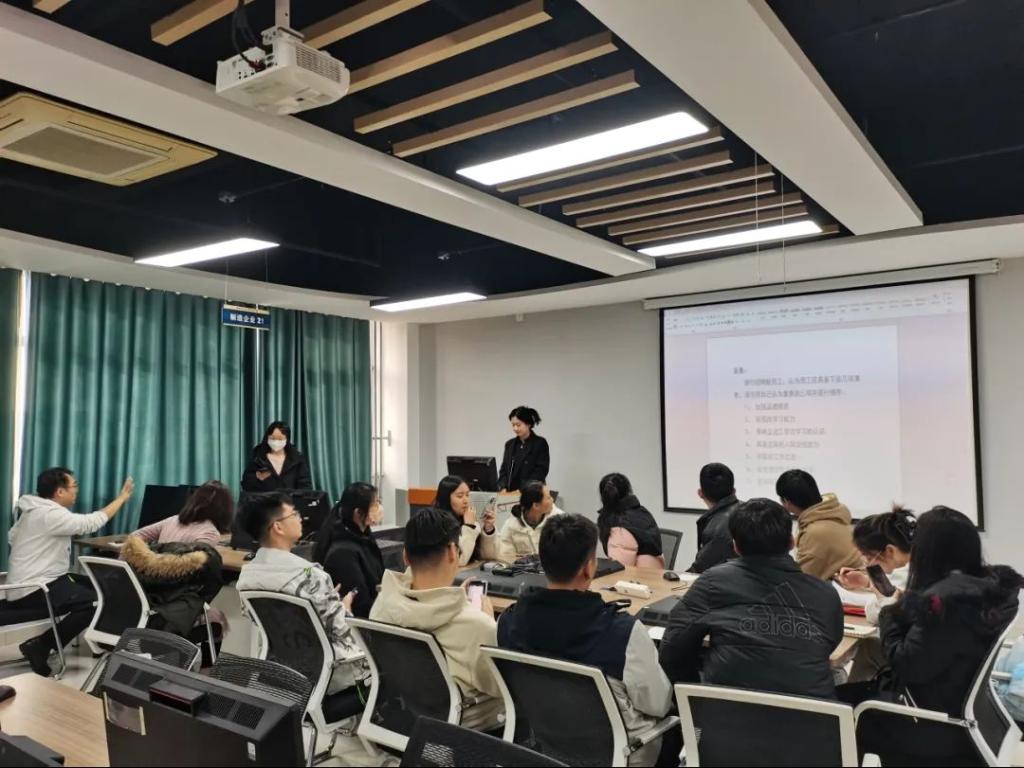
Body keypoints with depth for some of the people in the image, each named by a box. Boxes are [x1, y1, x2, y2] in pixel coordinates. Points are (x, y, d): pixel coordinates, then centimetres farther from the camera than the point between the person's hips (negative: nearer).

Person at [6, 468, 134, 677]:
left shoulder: (35, 510, 11)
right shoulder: (50, 514, -22)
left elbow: (13, 537, 22)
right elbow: (91, 523, -23)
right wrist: (122, 498, -14)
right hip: (32, 591, -11)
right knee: (94, 602, -23)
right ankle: (39, 647, -14)